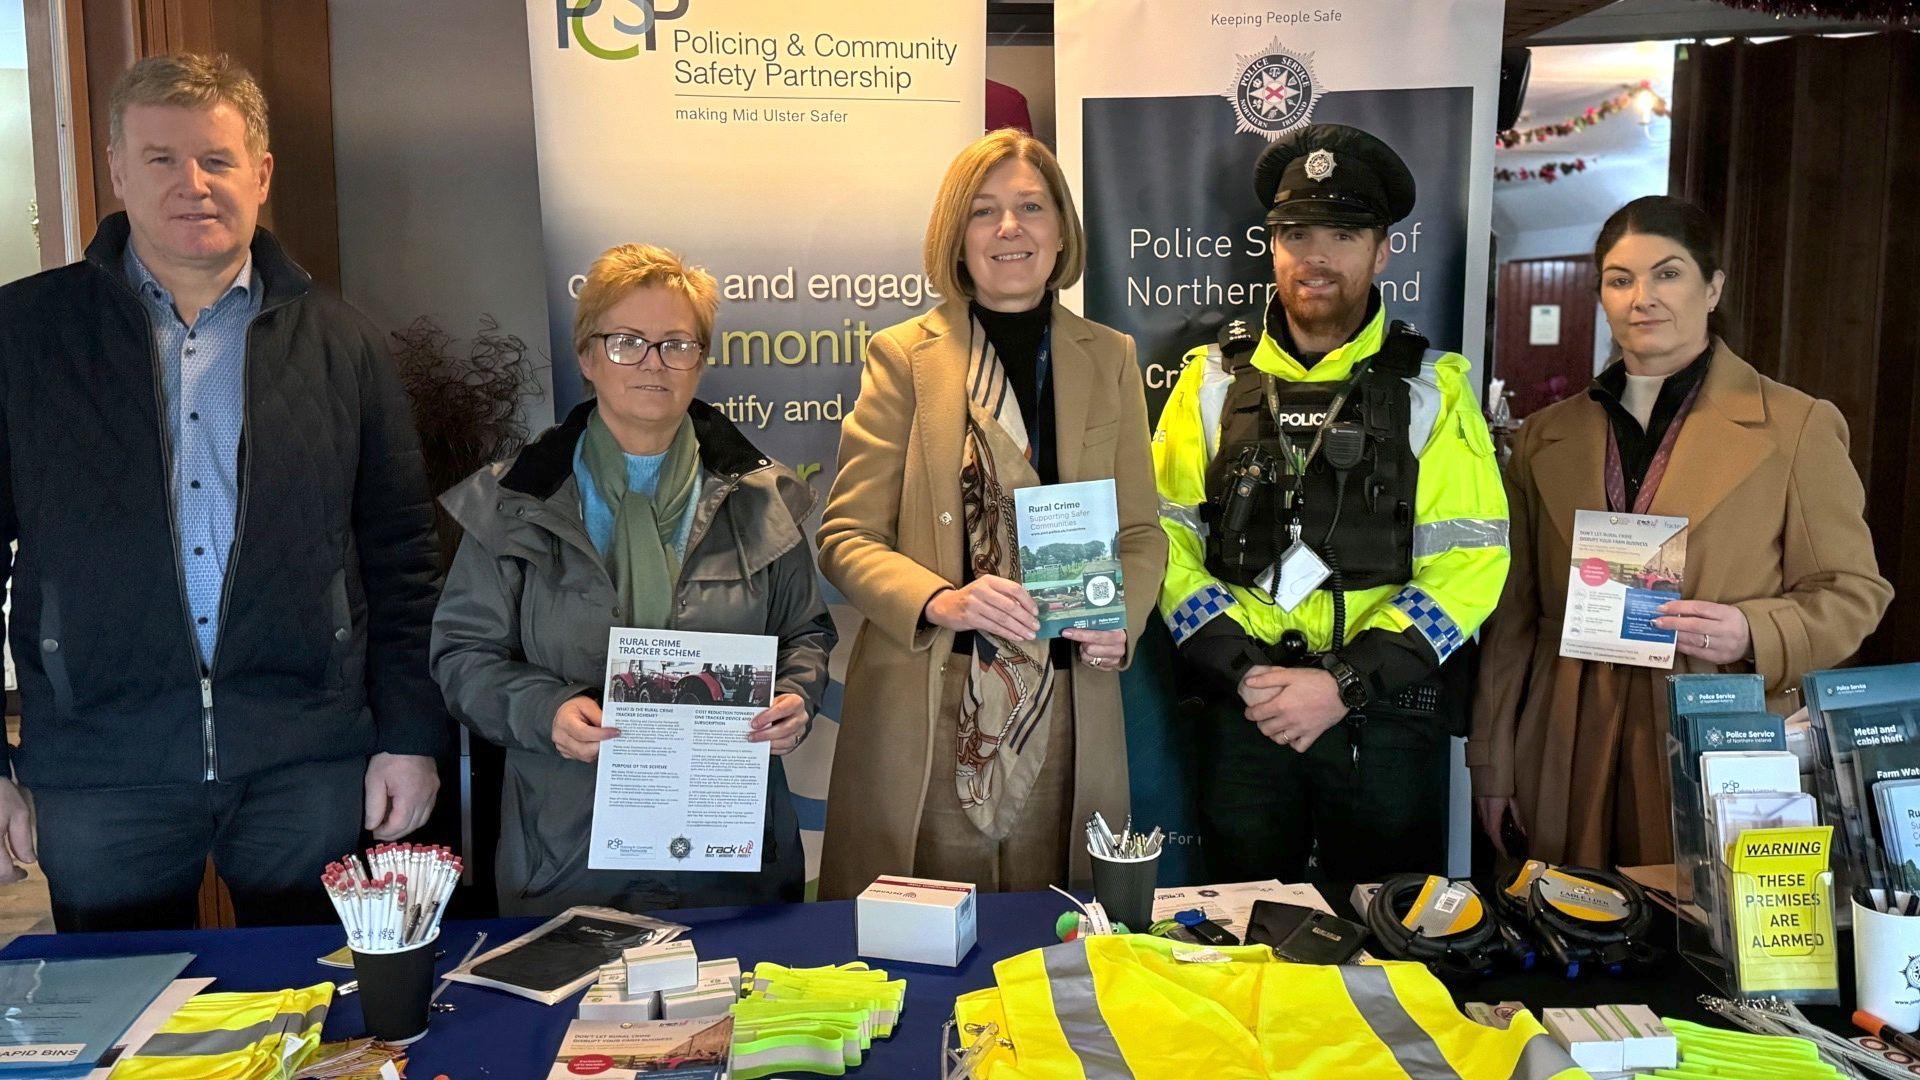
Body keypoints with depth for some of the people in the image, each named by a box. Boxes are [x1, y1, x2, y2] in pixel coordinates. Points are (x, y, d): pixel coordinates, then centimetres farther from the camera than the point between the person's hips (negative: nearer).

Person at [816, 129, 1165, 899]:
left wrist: (1122, 620, -7)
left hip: (1067, 709, 2)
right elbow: (846, 536, -1)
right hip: (926, 712, -2)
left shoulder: (1110, 358, 11)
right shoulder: (902, 356, 2)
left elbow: (1140, 532, 13)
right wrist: (937, 601, -19)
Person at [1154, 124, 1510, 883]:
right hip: (1239, 711, 1)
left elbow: (1471, 561, -5)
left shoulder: (1432, 388, 3)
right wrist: (1243, 670, -13)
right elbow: (1165, 538, 0)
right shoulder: (1215, 379, 6)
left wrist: (1345, 685, -14)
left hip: (1388, 715, -1)